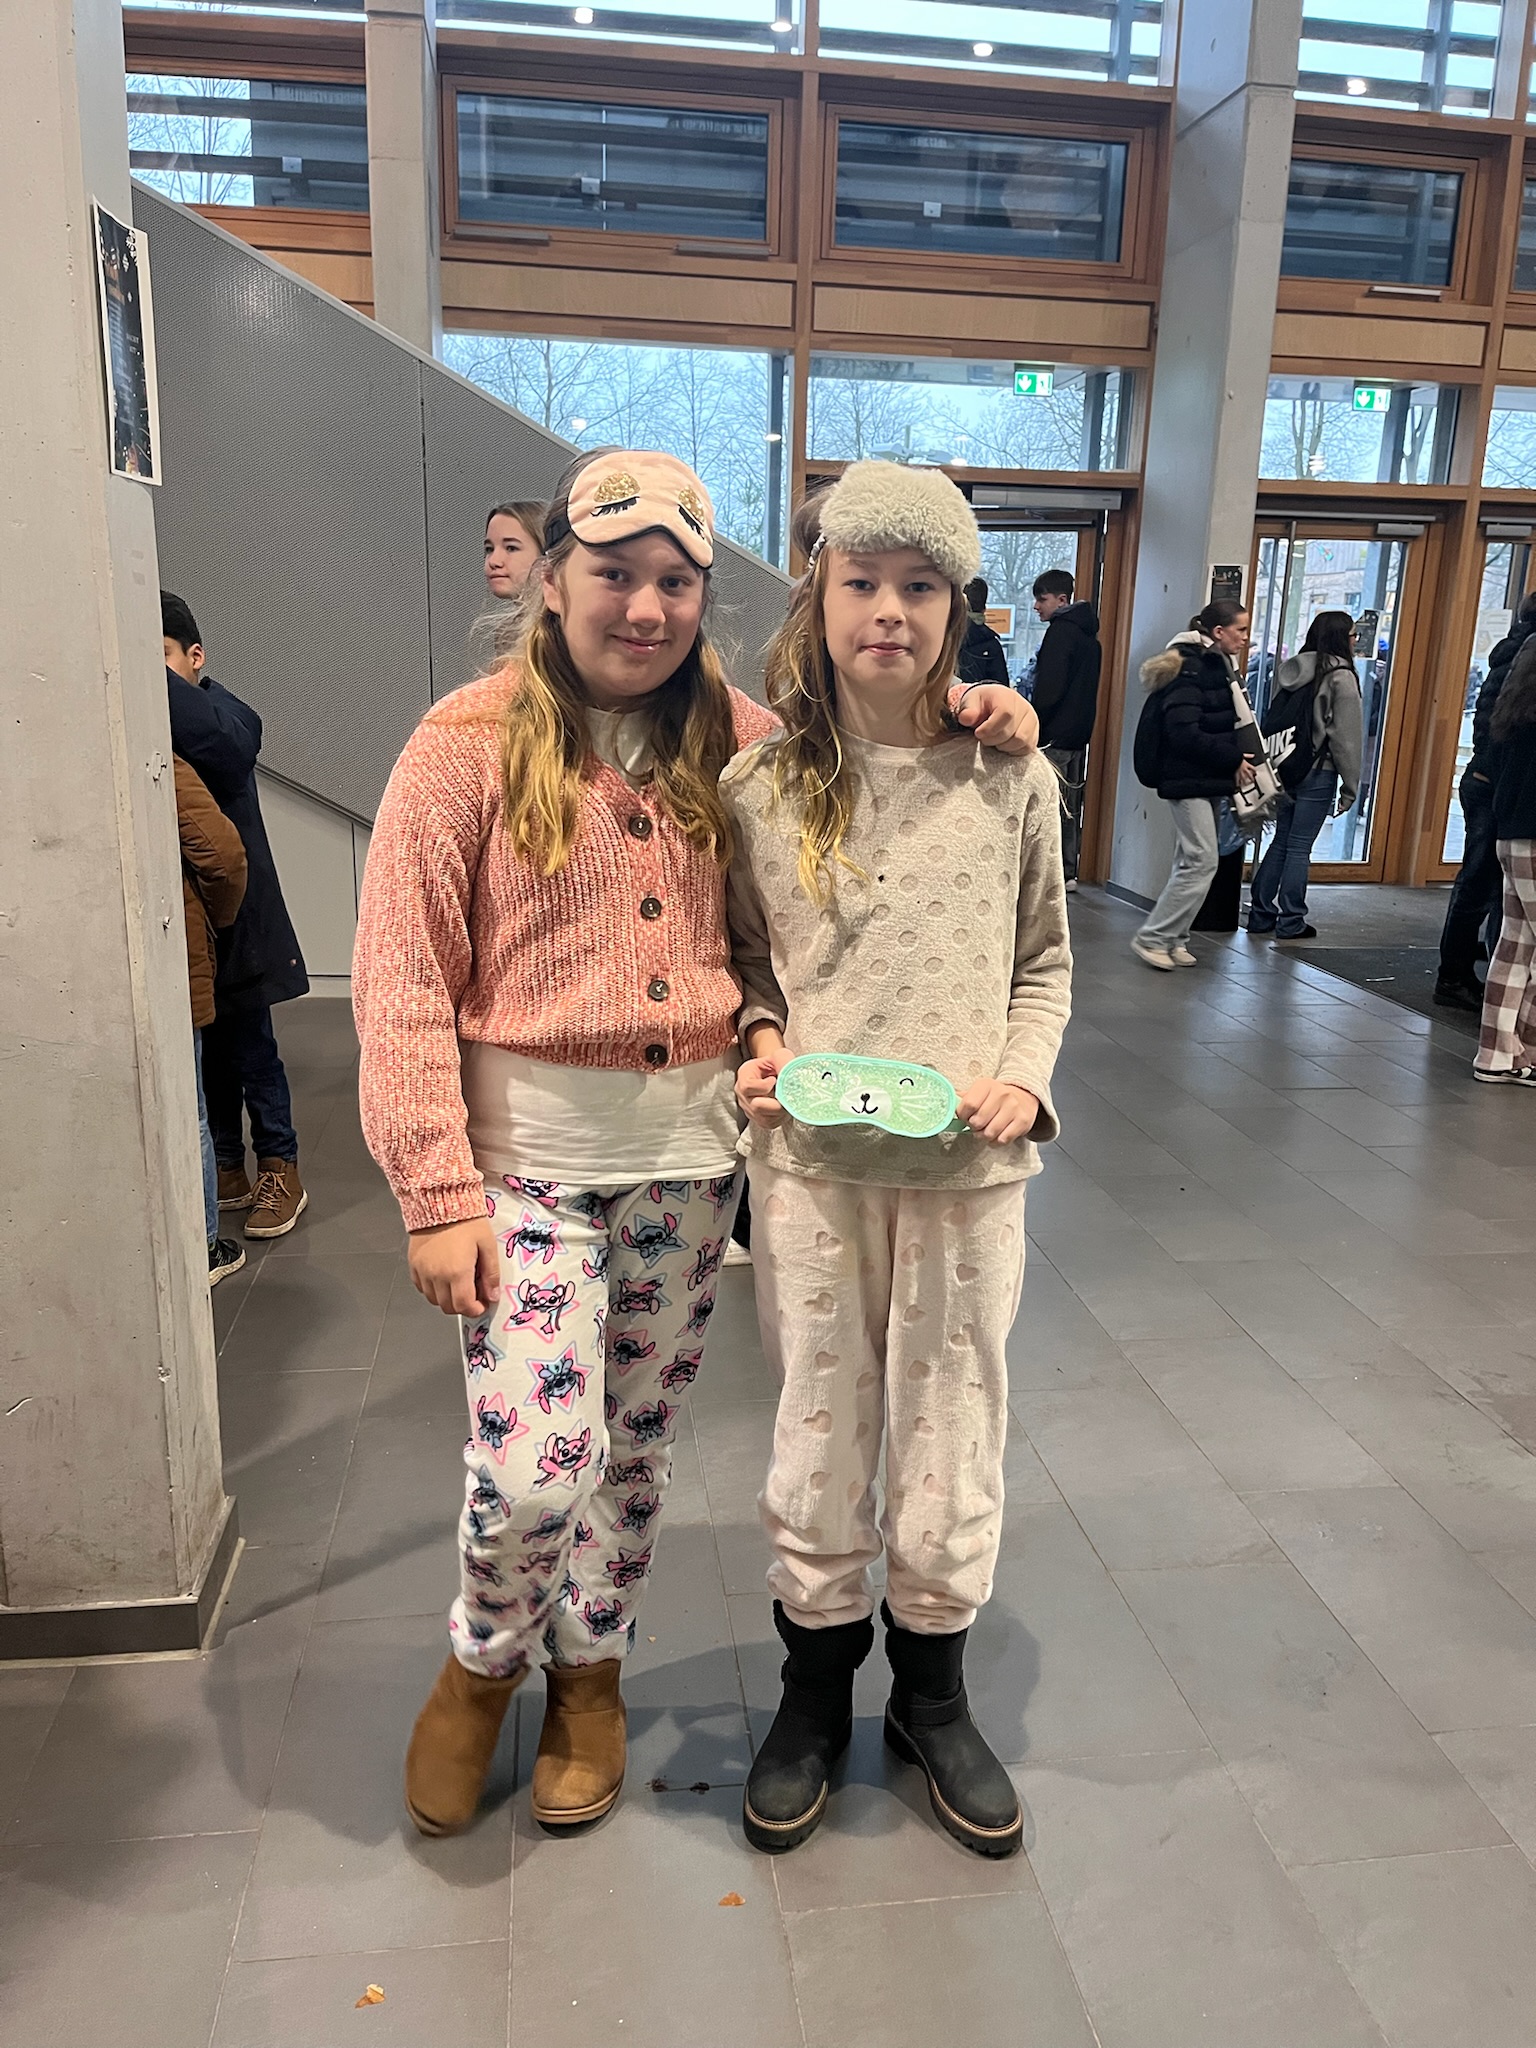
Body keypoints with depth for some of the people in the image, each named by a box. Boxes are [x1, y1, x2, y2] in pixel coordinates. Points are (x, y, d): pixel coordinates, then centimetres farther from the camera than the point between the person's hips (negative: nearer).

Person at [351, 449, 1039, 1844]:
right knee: (534, 1461, -7)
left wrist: (968, 718, -1)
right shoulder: (473, 744, -7)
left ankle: (589, 1673, 40)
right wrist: (438, 1195, -13)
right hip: (530, 1151, -3)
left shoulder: (734, 741, 5)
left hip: (690, 1151, 4)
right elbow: (403, 984, -9)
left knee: (637, 1441, 14)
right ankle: (484, 1665, 27)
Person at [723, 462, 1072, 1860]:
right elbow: (744, 956, 9)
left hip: (966, 1170, 0)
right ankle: (817, 1690, 38)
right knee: (817, 1436, 13)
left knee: (953, 1438, 12)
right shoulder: (760, 787, -2)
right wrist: (760, 1040, -10)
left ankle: (933, 1693, 38)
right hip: (810, 1167, 0)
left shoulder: (1010, 782, -1)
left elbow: (1044, 963, 7)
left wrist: (1023, 1075, -9)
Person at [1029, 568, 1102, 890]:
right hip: (1079, 732, 10)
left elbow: (1048, 689, -19)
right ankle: (1069, 872, 18)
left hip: (1054, 734, -10)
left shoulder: (1060, 632, -12)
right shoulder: (1089, 635, 16)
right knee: (1070, 806, 13)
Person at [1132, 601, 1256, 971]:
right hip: (1188, 779, -9)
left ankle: (1173, 939, 16)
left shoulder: (1218, 666, 15)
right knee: (1202, 860, -11)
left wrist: (1236, 760, 1)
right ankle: (1152, 938, -4)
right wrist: (1233, 759, -16)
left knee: (1192, 861, 10)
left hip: (1208, 779, 9)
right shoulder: (1188, 669, -14)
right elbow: (1184, 734, -21)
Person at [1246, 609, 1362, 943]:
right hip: (1318, 774, -6)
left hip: (1284, 768, 6)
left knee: (1280, 842, 12)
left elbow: (1272, 721, 11)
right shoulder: (1341, 677, -10)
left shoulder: (1289, 670, 9)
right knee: (1299, 848, -1)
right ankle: (1290, 921, 6)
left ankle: (1261, 914, 15)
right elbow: (1346, 737, -12)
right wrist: (1350, 786, -7)